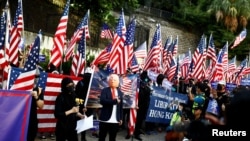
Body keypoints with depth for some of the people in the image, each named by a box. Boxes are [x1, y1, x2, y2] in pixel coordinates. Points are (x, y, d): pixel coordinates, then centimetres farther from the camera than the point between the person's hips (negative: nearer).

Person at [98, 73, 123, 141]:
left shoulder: (120, 92, 9)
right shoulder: (105, 90, -2)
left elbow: (121, 107, 11)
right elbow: (102, 101, -19)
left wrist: (121, 118, 10)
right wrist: (115, 101, -21)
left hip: (115, 120, 3)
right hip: (105, 119, -3)